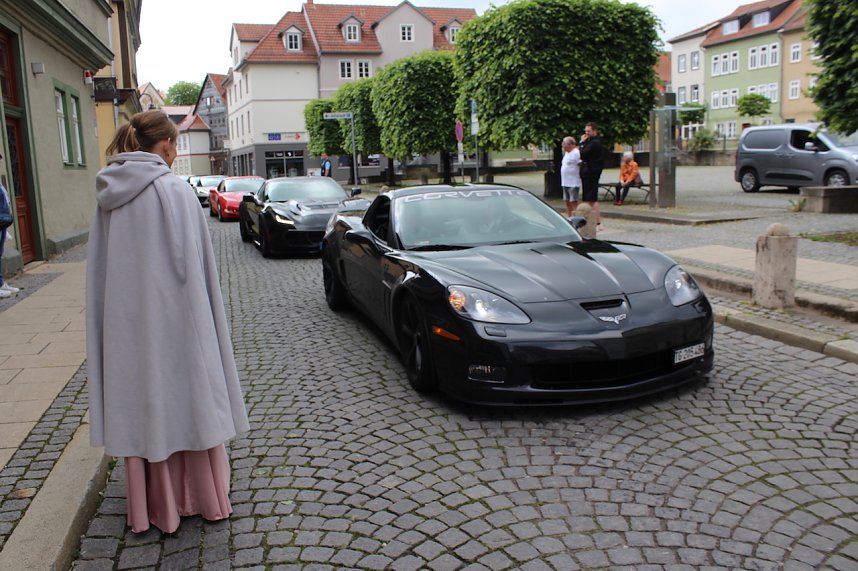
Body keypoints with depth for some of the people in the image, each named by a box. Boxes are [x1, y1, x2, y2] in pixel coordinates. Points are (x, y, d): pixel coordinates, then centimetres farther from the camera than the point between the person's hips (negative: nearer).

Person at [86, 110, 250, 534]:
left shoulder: (109, 193, 5)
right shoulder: (172, 190, -12)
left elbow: (101, 268, 9)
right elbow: (190, 262, -13)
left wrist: (124, 310, 16)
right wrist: (203, 317, -4)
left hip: (124, 323, 5)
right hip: (171, 318, -5)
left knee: (139, 402, 13)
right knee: (183, 397, 8)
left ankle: (153, 500, 27)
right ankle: (199, 496, 23)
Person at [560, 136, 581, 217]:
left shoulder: (576, 153, -14)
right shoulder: (566, 153, 15)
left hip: (573, 183, -9)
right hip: (565, 182, 9)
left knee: (573, 201, -7)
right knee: (567, 201, 14)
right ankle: (568, 217, 22)